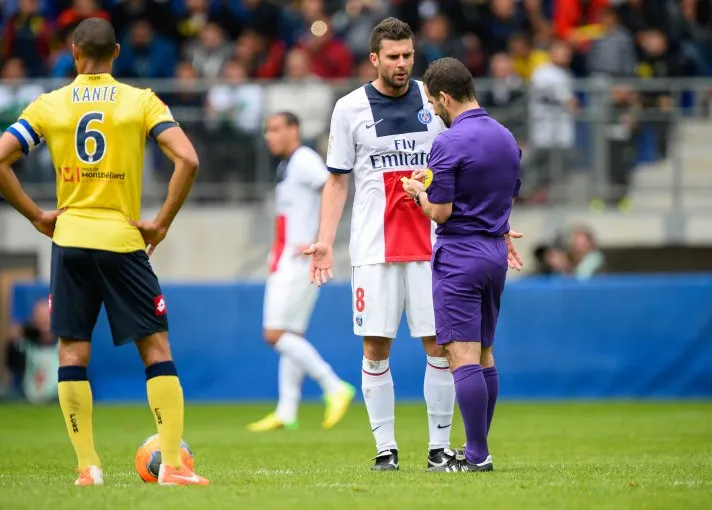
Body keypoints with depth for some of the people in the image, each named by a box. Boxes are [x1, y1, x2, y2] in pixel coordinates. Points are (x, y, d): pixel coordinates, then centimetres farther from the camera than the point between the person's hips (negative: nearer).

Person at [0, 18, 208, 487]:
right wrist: (163, 222, -4)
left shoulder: (49, 105, 3)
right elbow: (187, 159, -12)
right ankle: (173, 464, -4)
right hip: (123, 239, -1)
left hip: (70, 238, 1)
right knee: (156, 347, 2)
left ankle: (88, 466, 5)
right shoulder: (141, 102, -1)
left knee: (73, 352, 8)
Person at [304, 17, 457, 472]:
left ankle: (440, 446, 5)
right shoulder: (350, 108, 4)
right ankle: (386, 448, 4)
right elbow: (337, 180, 7)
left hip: (431, 243, 1)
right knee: (376, 348, -2)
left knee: (439, 344, -2)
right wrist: (325, 241, -2)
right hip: (374, 247, -1)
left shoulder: (434, 101, 7)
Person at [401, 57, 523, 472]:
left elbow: (440, 212, -16)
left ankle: (477, 456, -12)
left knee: (463, 354, -8)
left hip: (460, 255, -8)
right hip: (496, 253, 8)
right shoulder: (506, 138, 10)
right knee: (484, 352, 14)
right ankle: (478, 449, 19)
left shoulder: (449, 144, -15)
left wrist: (419, 191, 3)